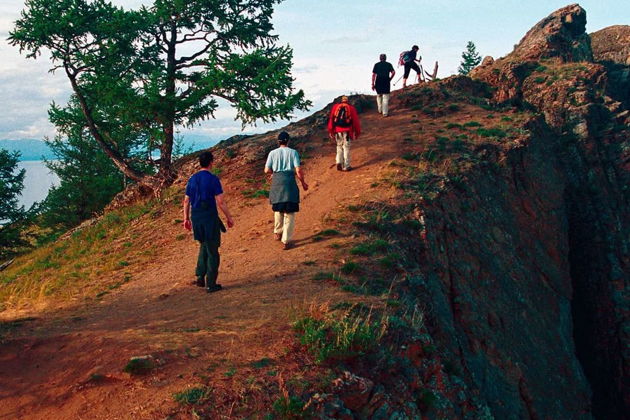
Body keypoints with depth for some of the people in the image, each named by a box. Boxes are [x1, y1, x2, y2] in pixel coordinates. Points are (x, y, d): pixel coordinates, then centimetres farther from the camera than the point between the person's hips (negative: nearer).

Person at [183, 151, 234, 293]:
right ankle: (211, 284, 8)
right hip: (210, 217, -5)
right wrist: (229, 217, -5)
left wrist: (186, 219, 18)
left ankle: (200, 277, 16)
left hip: (196, 217, 6)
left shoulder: (192, 179, 6)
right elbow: (220, 202, -15)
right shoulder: (213, 179, -12)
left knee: (203, 246, 24)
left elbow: (186, 201, 9)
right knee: (212, 251, 4)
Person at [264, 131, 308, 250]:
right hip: (289, 183, -2)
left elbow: (267, 170, 1)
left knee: (278, 209, 24)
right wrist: (303, 182, 7)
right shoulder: (293, 152, -2)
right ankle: (286, 241, 0)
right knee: (289, 213, 2)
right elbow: (298, 170, -7)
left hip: (276, 183, 3)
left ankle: (278, 233, 37)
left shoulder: (273, 153, 2)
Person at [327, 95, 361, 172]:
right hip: (347, 130, -2)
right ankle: (346, 166, 4)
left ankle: (339, 162, 3)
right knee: (346, 147, 4)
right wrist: (357, 132, 16)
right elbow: (355, 121, 8)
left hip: (337, 129, 2)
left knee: (339, 146, 17)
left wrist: (330, 131, 9)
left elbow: (331, 119, 7)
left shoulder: (335, 106, 13)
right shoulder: (351, 108, 9)